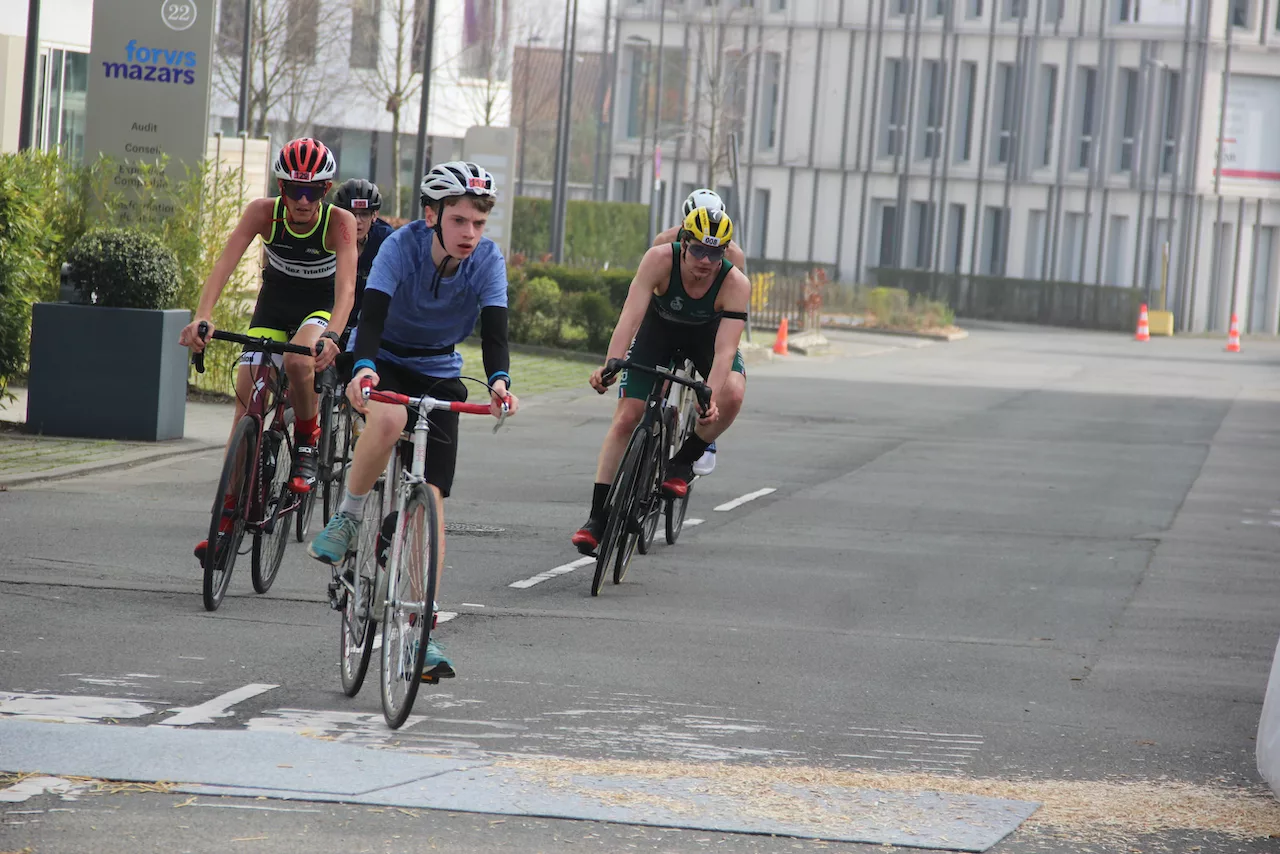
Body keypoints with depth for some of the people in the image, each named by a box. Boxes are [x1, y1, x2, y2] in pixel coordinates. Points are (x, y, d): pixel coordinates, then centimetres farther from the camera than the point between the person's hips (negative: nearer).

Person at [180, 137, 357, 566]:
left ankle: (307, 445, -8)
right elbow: (225, 265, -31)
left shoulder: (339, 223, -26)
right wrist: (202, 318, -47)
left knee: (297, 360, -35)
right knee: (246, 393, -11)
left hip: (321, 309, -2)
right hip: (273, 306, 3)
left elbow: (346, 286, -37)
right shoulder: (264, 213, -22)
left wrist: (331, 336, -55)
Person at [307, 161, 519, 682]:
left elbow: (494, 331, -27)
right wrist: (362, 368, -56)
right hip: (383, 363, -3)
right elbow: (372, 315, -36)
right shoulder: (402, 247, -25)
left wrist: (498, 380, -48)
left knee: (431, 496, -8)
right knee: (388, 418, -39)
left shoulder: (488, 261, -18)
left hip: (438, 375, 3)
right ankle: (347, 520, -15)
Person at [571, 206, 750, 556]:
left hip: (706, 335, 0)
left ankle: (683, 462, -5)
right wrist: (609, 365, -54)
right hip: (658, 330, 0)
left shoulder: (736, 283, -33)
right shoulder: (660, 260, -34)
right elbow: (631, 315, -41)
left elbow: (725, 349, -39)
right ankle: (597, 518, -3)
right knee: (625, 418, -9)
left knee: (732, 395, -30)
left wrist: (710, 399, -53)